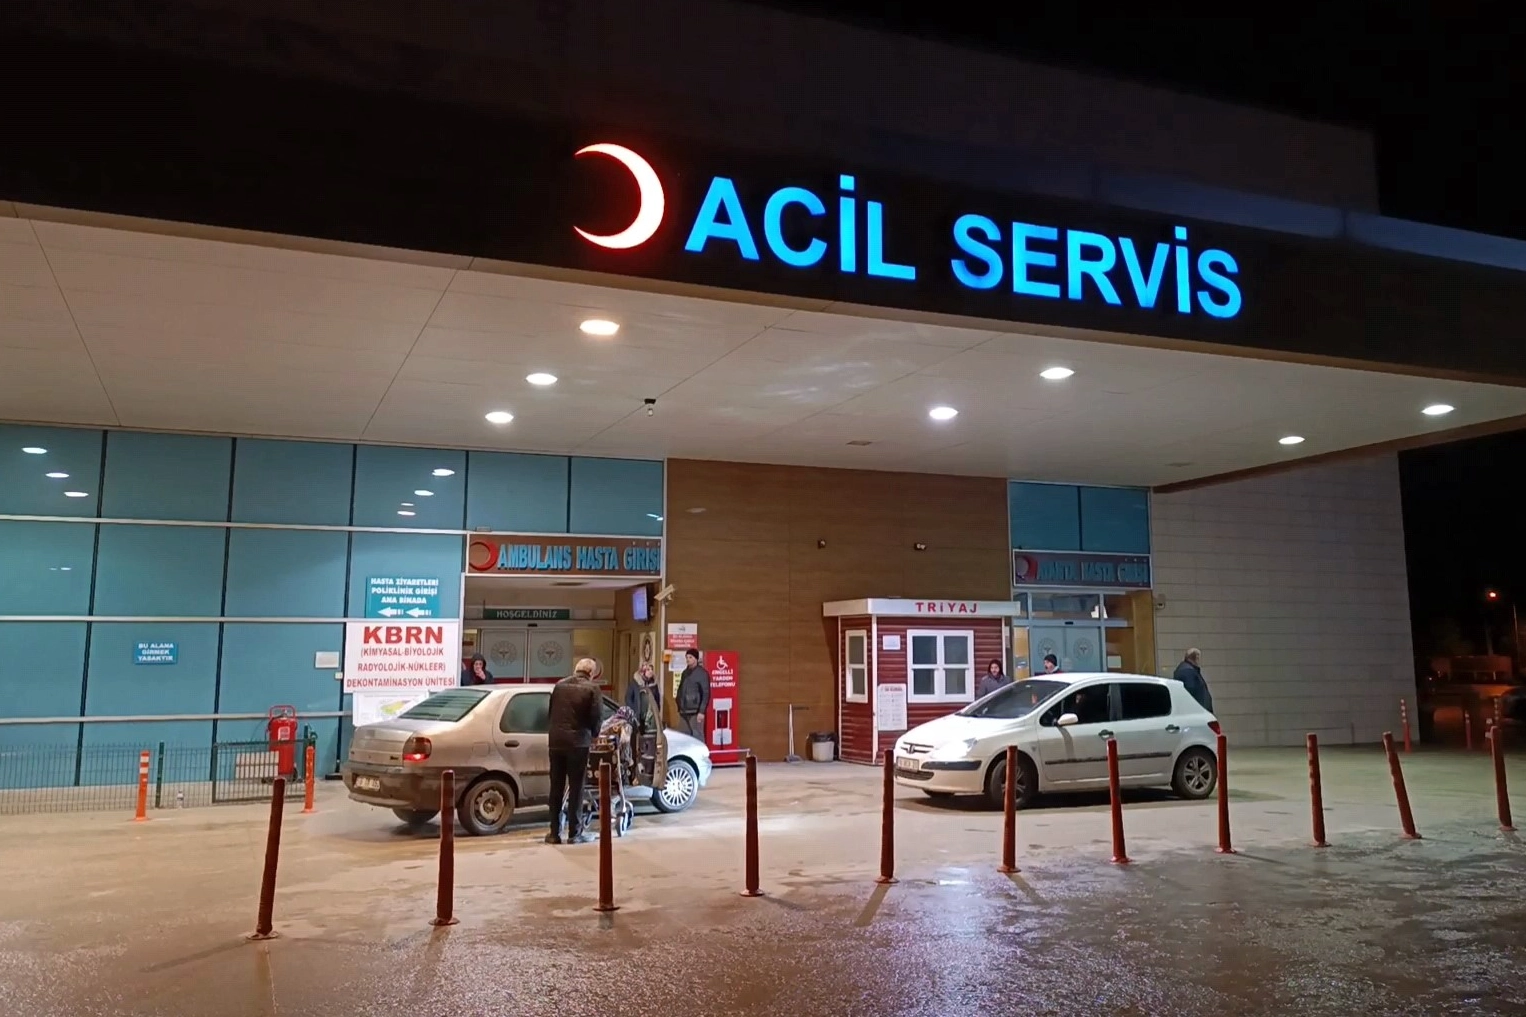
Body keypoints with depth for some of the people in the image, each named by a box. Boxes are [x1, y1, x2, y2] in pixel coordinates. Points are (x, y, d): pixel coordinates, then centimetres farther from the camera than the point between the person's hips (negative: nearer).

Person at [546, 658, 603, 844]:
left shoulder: (560, 685, 12)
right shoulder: (592, 688, -3)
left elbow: (550, 712, 16)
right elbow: (597, 716, -5)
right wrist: (593, 734, 13)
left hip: (556, 741, 4)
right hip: (578, 742, -4)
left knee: (556, 787, 10)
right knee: (576, 788, 2)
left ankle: (555, 833, 13)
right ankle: (575, 833, 5)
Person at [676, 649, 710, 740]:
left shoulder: (702, 673, -6)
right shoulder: (685, 672, 14)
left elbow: (705, 694, -11)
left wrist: (701, 711, -16)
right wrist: (679, 708, 13)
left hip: (695, 712, -7)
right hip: (684, 711, 7)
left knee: (697, 736, -8)